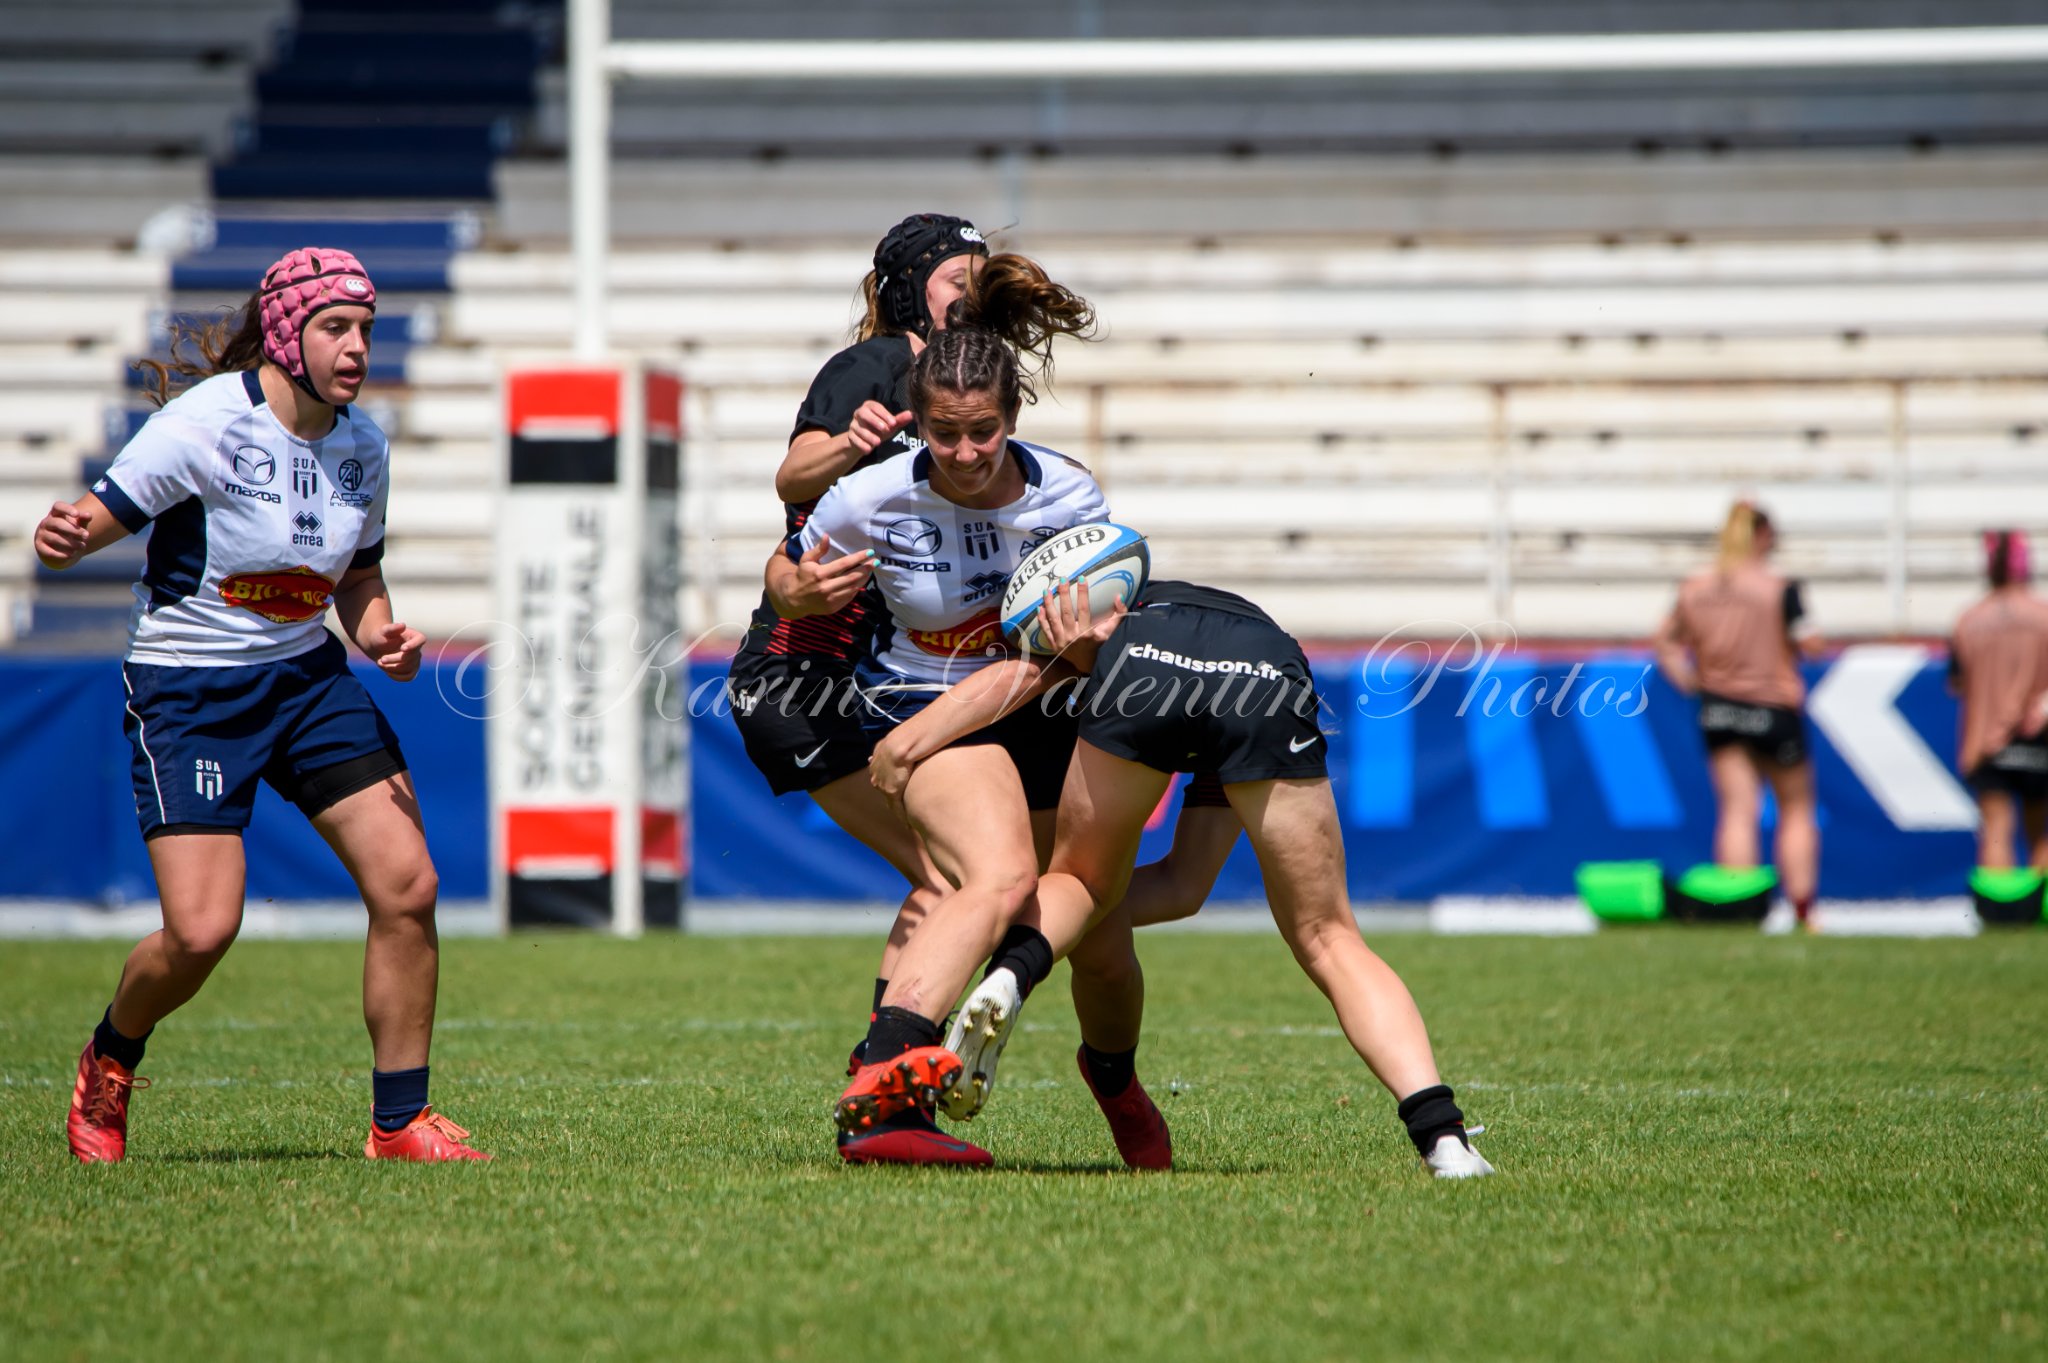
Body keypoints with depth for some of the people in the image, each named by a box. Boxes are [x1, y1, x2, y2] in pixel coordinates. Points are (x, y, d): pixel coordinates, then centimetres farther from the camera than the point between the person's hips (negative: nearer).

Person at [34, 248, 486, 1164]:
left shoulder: (363, 447, 1)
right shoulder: (205, 424, -18)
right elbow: (88, 525, -17)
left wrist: (383, 636, -5)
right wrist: (60, 537, -41)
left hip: (308, 676, 6)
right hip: (187, 691, -6)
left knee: (406, 885, -8)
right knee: (201, 932, -15)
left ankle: (399, 1122, 5)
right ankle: (109, 1060, 19)